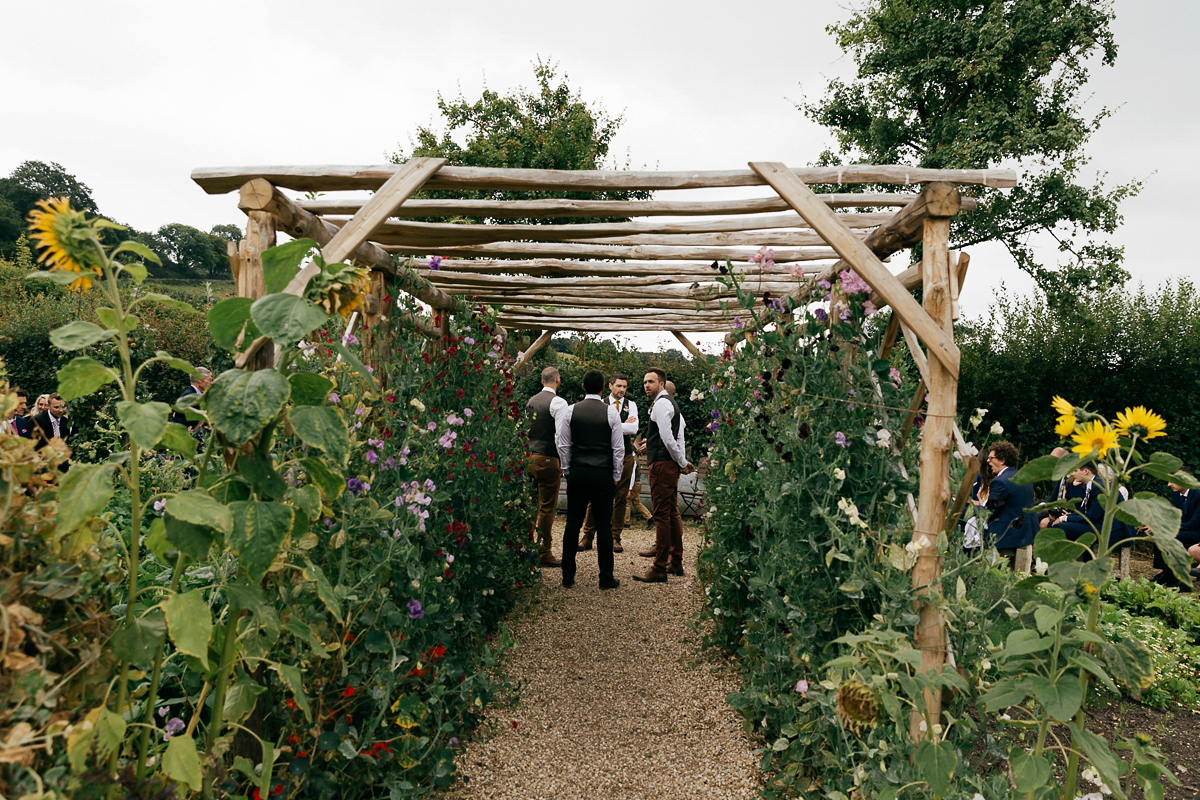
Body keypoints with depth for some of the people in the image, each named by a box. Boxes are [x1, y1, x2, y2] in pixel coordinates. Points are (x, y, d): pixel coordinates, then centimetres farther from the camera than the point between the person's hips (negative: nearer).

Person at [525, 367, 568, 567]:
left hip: (528, 458, 7)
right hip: (547, 460, -7)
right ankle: (544, 554, 5)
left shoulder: (531, 401, 12)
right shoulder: (558, 402, -10)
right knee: (547, 507, 0)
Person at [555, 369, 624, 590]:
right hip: (603, 475, -1)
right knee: (603, 526, 4)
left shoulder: (571, 411, 0)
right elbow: (618, 448, -2)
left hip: (577, 473, 2)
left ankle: (568, 576, 12)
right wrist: (616, 476, 8)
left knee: (573, 524, 7)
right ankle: (606, 578, 9)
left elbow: (563, 445, 3)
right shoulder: (611, 412, -4)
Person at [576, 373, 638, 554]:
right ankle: (588, 537, 3)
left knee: (621, 498, 4)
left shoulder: (630, 405, 7)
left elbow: (633, 428, -9)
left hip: (625, 456, 2)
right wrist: (623, 425, -10)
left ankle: (615, 538, 12)